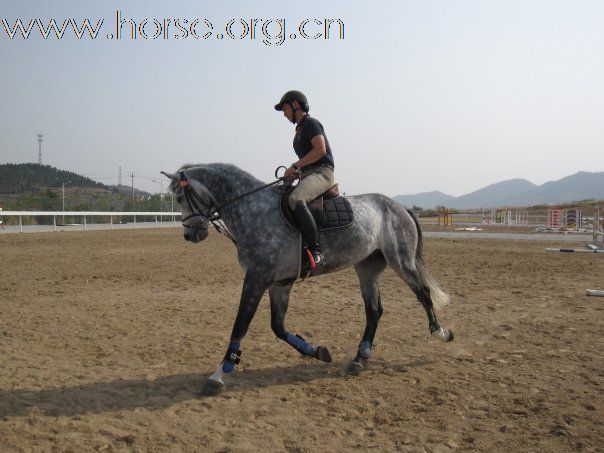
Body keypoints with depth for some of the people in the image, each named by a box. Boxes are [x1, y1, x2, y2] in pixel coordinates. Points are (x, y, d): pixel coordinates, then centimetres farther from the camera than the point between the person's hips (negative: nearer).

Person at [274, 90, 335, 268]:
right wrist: (296, 172, 9)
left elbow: (320, 150, -17)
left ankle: (316, 252, -39)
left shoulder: (310, 123, -3)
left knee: (295, 199, -36)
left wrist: (295, 166, -13)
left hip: (321, 173, -10)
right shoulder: (300, 129, 25)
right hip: (307, 175, 11)